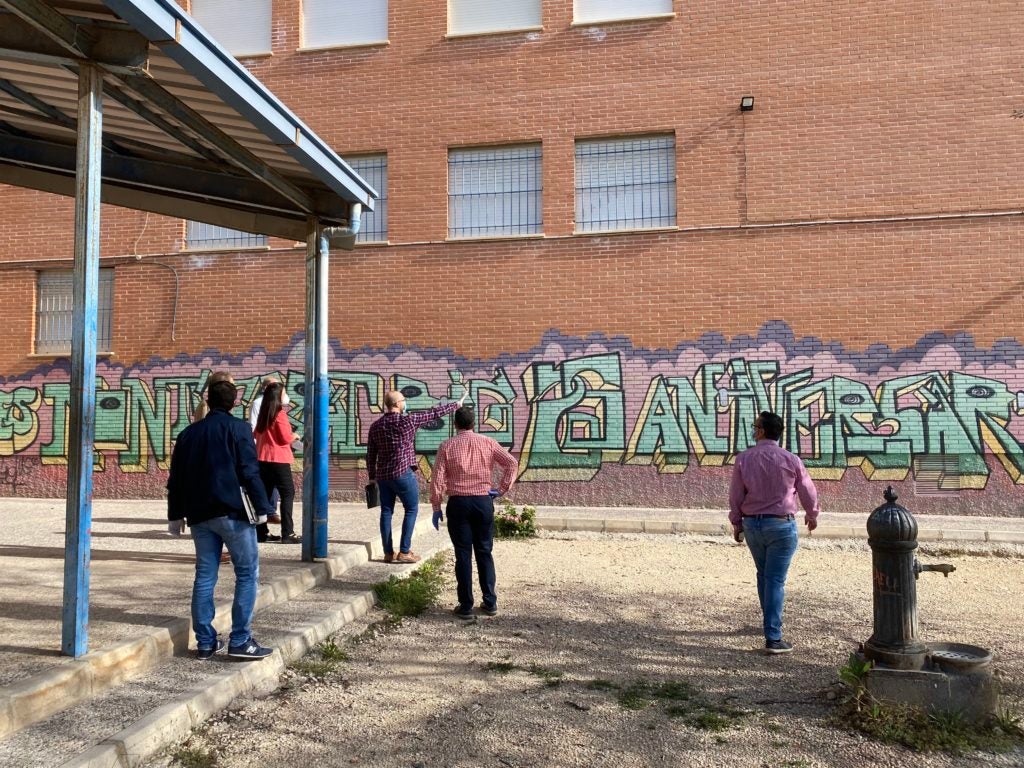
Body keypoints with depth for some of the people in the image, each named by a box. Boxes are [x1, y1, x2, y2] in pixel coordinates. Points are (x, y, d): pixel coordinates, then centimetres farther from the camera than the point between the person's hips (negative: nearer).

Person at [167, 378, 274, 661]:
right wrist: (262, 507, -8)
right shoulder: (238, 428, -3)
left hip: (199, 514, 6)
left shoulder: (188, 433, 15)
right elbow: (249, 472, -11)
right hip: (232, 511, -6)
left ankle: (206, 642, 14)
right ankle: (240, 640, -4)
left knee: (204, 576, 11)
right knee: (247, 573, 0)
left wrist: (176, 514, 21)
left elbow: (175, 478, 16)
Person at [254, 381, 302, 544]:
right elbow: (285, 438, -13)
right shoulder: (280, 413, -12)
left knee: (265, 494, 12)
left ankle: (261, 532, 13)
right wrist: (295, 436, 5)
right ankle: (288, 533, -8)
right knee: (288, 494, -4)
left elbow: (257, 435, 21)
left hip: (263, 459, 8)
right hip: (278, 459, -8)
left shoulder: (263, 414, 12)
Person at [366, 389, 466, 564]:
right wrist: (457, 404, 10)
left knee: (386, 512, 10)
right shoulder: (408, 420, -10)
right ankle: (404, 552, 2)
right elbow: (434, 413, -1)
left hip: (382, 475, 6)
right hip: (403, 473, -6)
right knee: (411, 509, 5)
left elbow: (370, 455, 9)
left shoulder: (375, 426, 6)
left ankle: (388, 553, 13)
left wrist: (372, 476, 18)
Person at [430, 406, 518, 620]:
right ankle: (490, 602, 14)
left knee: (463, 554, 4)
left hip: (458, 503, -1)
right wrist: (502, 489, -2)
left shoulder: (447, 446, 0)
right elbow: (512, 463, -6)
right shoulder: (488, 442, 4)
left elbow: (437, 479, -5)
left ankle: (466, 606, 7)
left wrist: (436, 508, 2)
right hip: (483, 502, 2)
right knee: (484, 552, 12)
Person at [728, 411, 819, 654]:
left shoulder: (744, 458, -5)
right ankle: (773, 638, -3)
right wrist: (812, 515, 22)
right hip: (781, 525, -3)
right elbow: (808, 492, 2)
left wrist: (737, 524, 13)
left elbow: (735, 496, -1)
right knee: (775, 580, -2)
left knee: (763, 575, 20)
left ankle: (772, 623, 35)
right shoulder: (791, 460, -8)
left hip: (752, 524, 3)